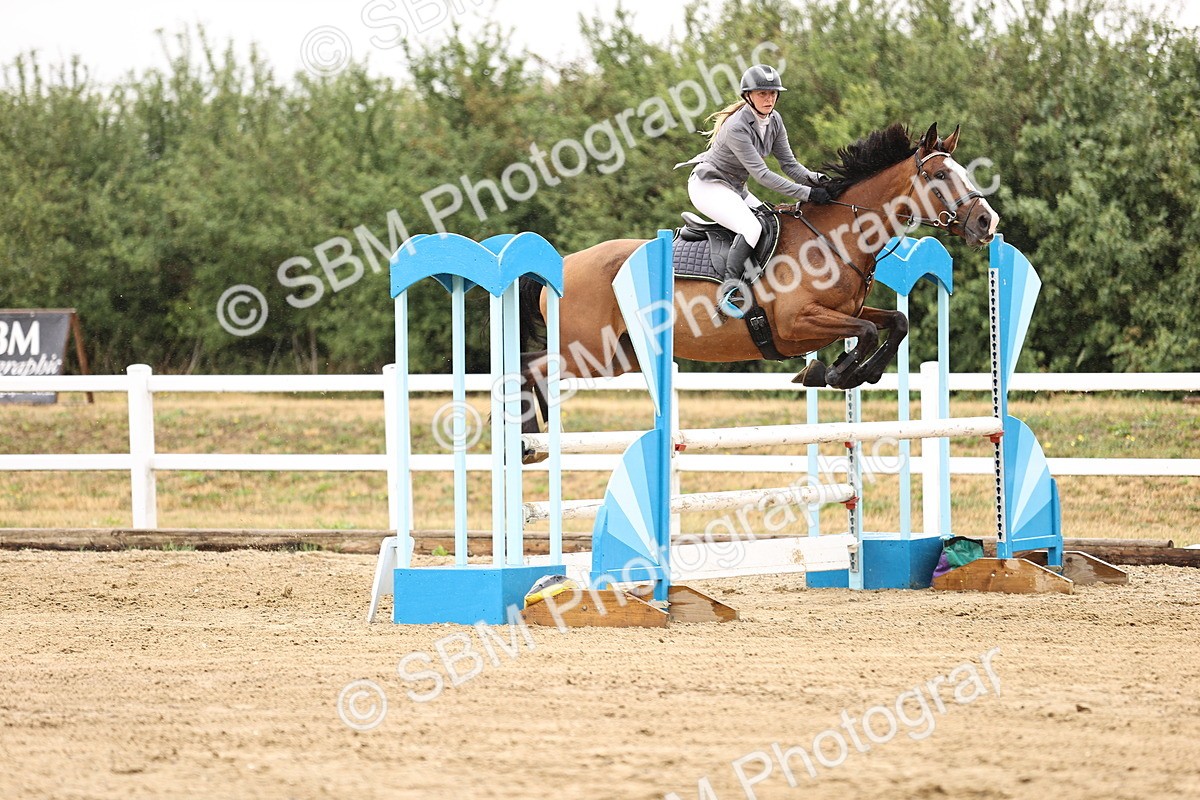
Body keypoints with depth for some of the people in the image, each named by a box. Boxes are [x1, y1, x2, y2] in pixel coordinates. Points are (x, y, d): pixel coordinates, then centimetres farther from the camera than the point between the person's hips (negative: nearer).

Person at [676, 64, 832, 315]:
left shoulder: (774, 120, -2)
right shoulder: (736, 127, -28)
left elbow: (788, 163, 0)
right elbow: (761, 174, -30)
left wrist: (814, 179, -21)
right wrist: (805, 193, -33)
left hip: (734, 189, 9)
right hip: (708, 186, -9)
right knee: (750, 228, -28)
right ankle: (731, 293, -24)